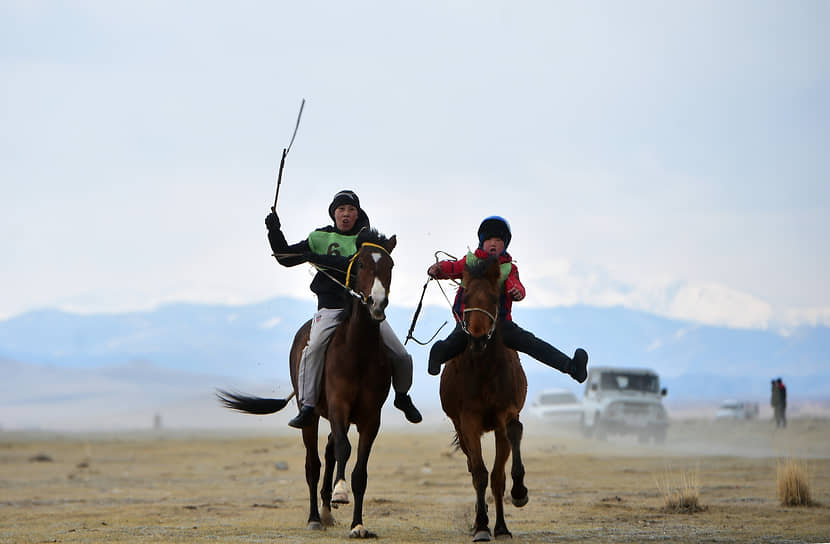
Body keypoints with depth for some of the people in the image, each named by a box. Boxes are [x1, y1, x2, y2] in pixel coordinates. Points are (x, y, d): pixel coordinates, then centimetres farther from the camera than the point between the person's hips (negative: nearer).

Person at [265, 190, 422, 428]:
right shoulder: (320, 238, 9)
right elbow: (286, 258, 10)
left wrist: (320, 259, -21)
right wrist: (275, 232, -5)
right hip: (331, 307, -1)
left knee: (401, 357, -2)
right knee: (314, 347, -30)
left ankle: (402, 397, 28)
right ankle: (307, 407, -26)